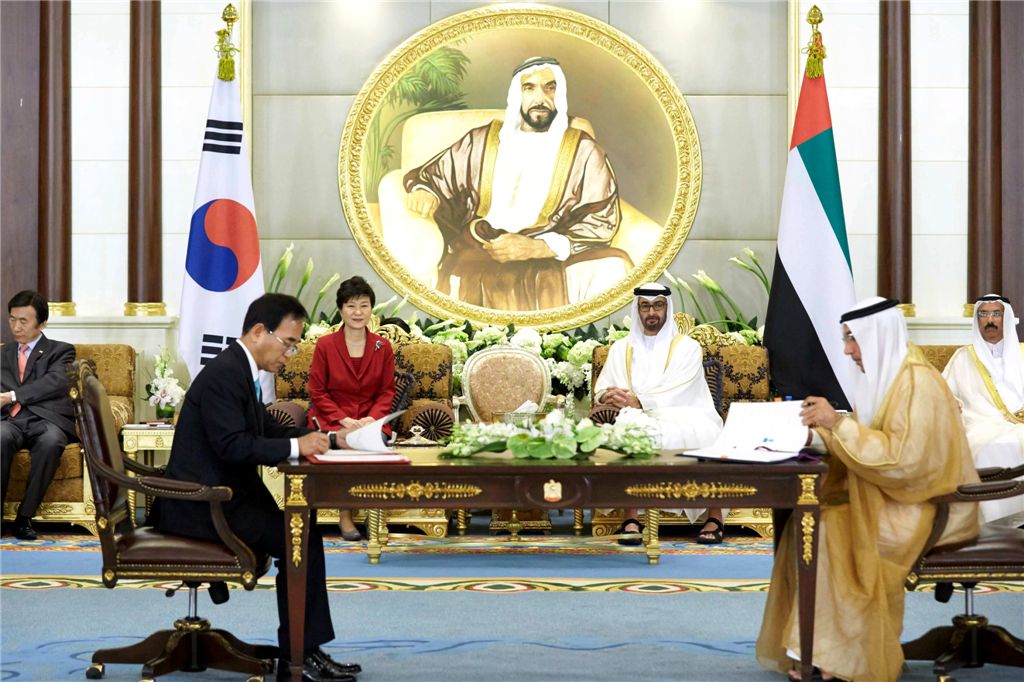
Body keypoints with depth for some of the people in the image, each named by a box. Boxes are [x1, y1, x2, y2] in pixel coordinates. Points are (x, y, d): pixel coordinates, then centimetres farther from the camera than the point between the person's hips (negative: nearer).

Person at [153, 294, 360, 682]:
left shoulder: (239, 370, 13)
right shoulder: (223, 373, -18)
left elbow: (270, 431, 18)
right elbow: (232, 445, -26)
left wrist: (329, 437, 5)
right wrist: (296, 446, -21)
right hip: (202, 505, -10)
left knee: (303, 531, 2)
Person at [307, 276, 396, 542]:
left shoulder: (383, 347, 6)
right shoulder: (325, 345, -2)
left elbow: (387, 391, 8)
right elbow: (317, 392, -1)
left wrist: (373, 417, -11)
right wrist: (343, 420, -13)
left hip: (371, 418, 2)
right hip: (331, 418, -2)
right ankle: (345, 515, -21)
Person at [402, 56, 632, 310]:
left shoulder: (584, 151, 8)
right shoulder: (481, 141, 14)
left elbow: (601, 222, 2)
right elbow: (429, 176, 23)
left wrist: (537, 248, -13)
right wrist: (423, 192, -4)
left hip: (554, 258, 0)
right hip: (480, 254, 0)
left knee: (614, 267, -30)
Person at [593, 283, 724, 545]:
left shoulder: (687, 347, 5)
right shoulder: (621, 348, 17)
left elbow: (676, 392, -10)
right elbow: (601, 389, 10)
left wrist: (638, 401, -24)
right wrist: (610, 396, -16)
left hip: (680, 418, -2)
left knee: (704, 436, -35)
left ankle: (715, 516, -21)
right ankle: (630, 518, -30)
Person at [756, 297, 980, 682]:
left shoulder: (917, 384, -19)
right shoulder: (883, 375, 9)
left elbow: (903, 459, -29)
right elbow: (869, 442, 13)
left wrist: (839, 423, -29)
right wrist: (820, 431, -3)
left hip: (928, 507, -9)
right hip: (893, 496, 9)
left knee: (830, 531, -23)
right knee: (805, 522, -9)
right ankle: (817, 646, -8)